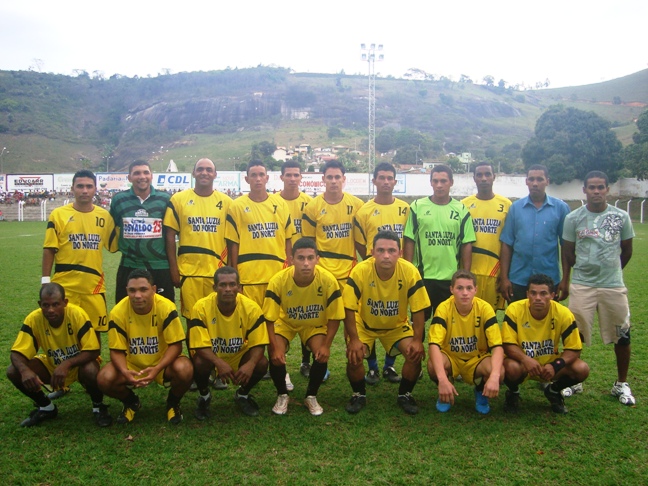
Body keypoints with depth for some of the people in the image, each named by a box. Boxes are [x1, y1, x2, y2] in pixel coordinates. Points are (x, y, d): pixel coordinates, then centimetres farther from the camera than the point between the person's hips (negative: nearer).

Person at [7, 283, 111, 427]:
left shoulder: (78, 314, -29)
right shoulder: (33, 319, -21)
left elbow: (93, 351, -29)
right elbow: (17, 353, -20)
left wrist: (67, 364, -44)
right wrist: (25, 370, -42)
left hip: (79, 364, -3)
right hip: (52, 366, 4)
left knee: (90, 371, -37)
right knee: (13, 372, -18)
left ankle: (98, 407, -3)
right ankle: (46, 407, 7)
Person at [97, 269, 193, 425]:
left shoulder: (166, 307, -24)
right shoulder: (118, 312, -19)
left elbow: (175, 345, -19)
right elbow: (117, 351, -11)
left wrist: (156, 369, -35)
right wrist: (125, 372, -33)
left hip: (163, 362, -2)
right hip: (132, 364, 2)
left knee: (184, 370, -33)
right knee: (104, 379, -25)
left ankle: (173, 403, 4)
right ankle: (131, 403, 11)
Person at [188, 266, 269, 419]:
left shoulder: (251, 308, -22)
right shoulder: (201, 307, -26)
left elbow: (258, 344, -19)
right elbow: (200, 345, -26)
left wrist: (250, 364, -40)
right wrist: (219, 363, -44)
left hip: (239, 355, 2)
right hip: (210, 356, -1)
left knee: (261, 363, -25)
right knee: (199, 363, -33)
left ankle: (242, 395, 8)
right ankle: (204, 397, 3)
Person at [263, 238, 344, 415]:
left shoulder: (328, 280, -31)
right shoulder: (278, 281, -33)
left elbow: (334, 317, -18)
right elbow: (269, 319, -23)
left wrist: (326, 346, -22)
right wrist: (275, 348, -29)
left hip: (315, 324, 1)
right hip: (285, 322, 0)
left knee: (322, 355, -22)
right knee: (276, 356, -23)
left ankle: (311, 397, 5)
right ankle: (282, 396, 6)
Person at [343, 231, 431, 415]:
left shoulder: (410, 272, -26)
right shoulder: (360, 271, -29)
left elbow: (418, 310, -17)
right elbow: (349, 309, -22)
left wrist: (417, 340, -22)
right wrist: (354, 340, -27)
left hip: (397, 326, 1)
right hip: (364, 324, -1)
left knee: (416, 354, -19)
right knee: (354, 356, -22)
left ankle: (404, 394, 8)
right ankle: (359, 394, 7)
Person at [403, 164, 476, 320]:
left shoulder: (461, 210, 2)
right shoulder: (417, 207, -1)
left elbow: (467, 244, 3)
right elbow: (409, 241, -1)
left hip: (451, 278, 1)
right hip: (422, 276, -1)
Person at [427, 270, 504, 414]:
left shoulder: (485, 308, -20)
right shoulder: (444, 308, -23)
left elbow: (497, 346, -24)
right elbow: (434, 345, -32)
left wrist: (494, 376, -44)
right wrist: (443, 379, -47)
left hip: (477, 359, 1)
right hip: (450, 358, -1)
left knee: (499, 373, -31)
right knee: (433, 365, -35)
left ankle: (480, 393, 6)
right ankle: (445, 393, 1)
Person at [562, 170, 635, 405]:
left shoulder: (621, 217, 0)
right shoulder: (573, 218, -2)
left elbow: (627, 251, 12)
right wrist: (585, 269, 10)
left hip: (614, 285, 1)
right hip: (581, 286, -1)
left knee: (622, 335, 7)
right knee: (575, 335, 4)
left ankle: (621, 384, 24)